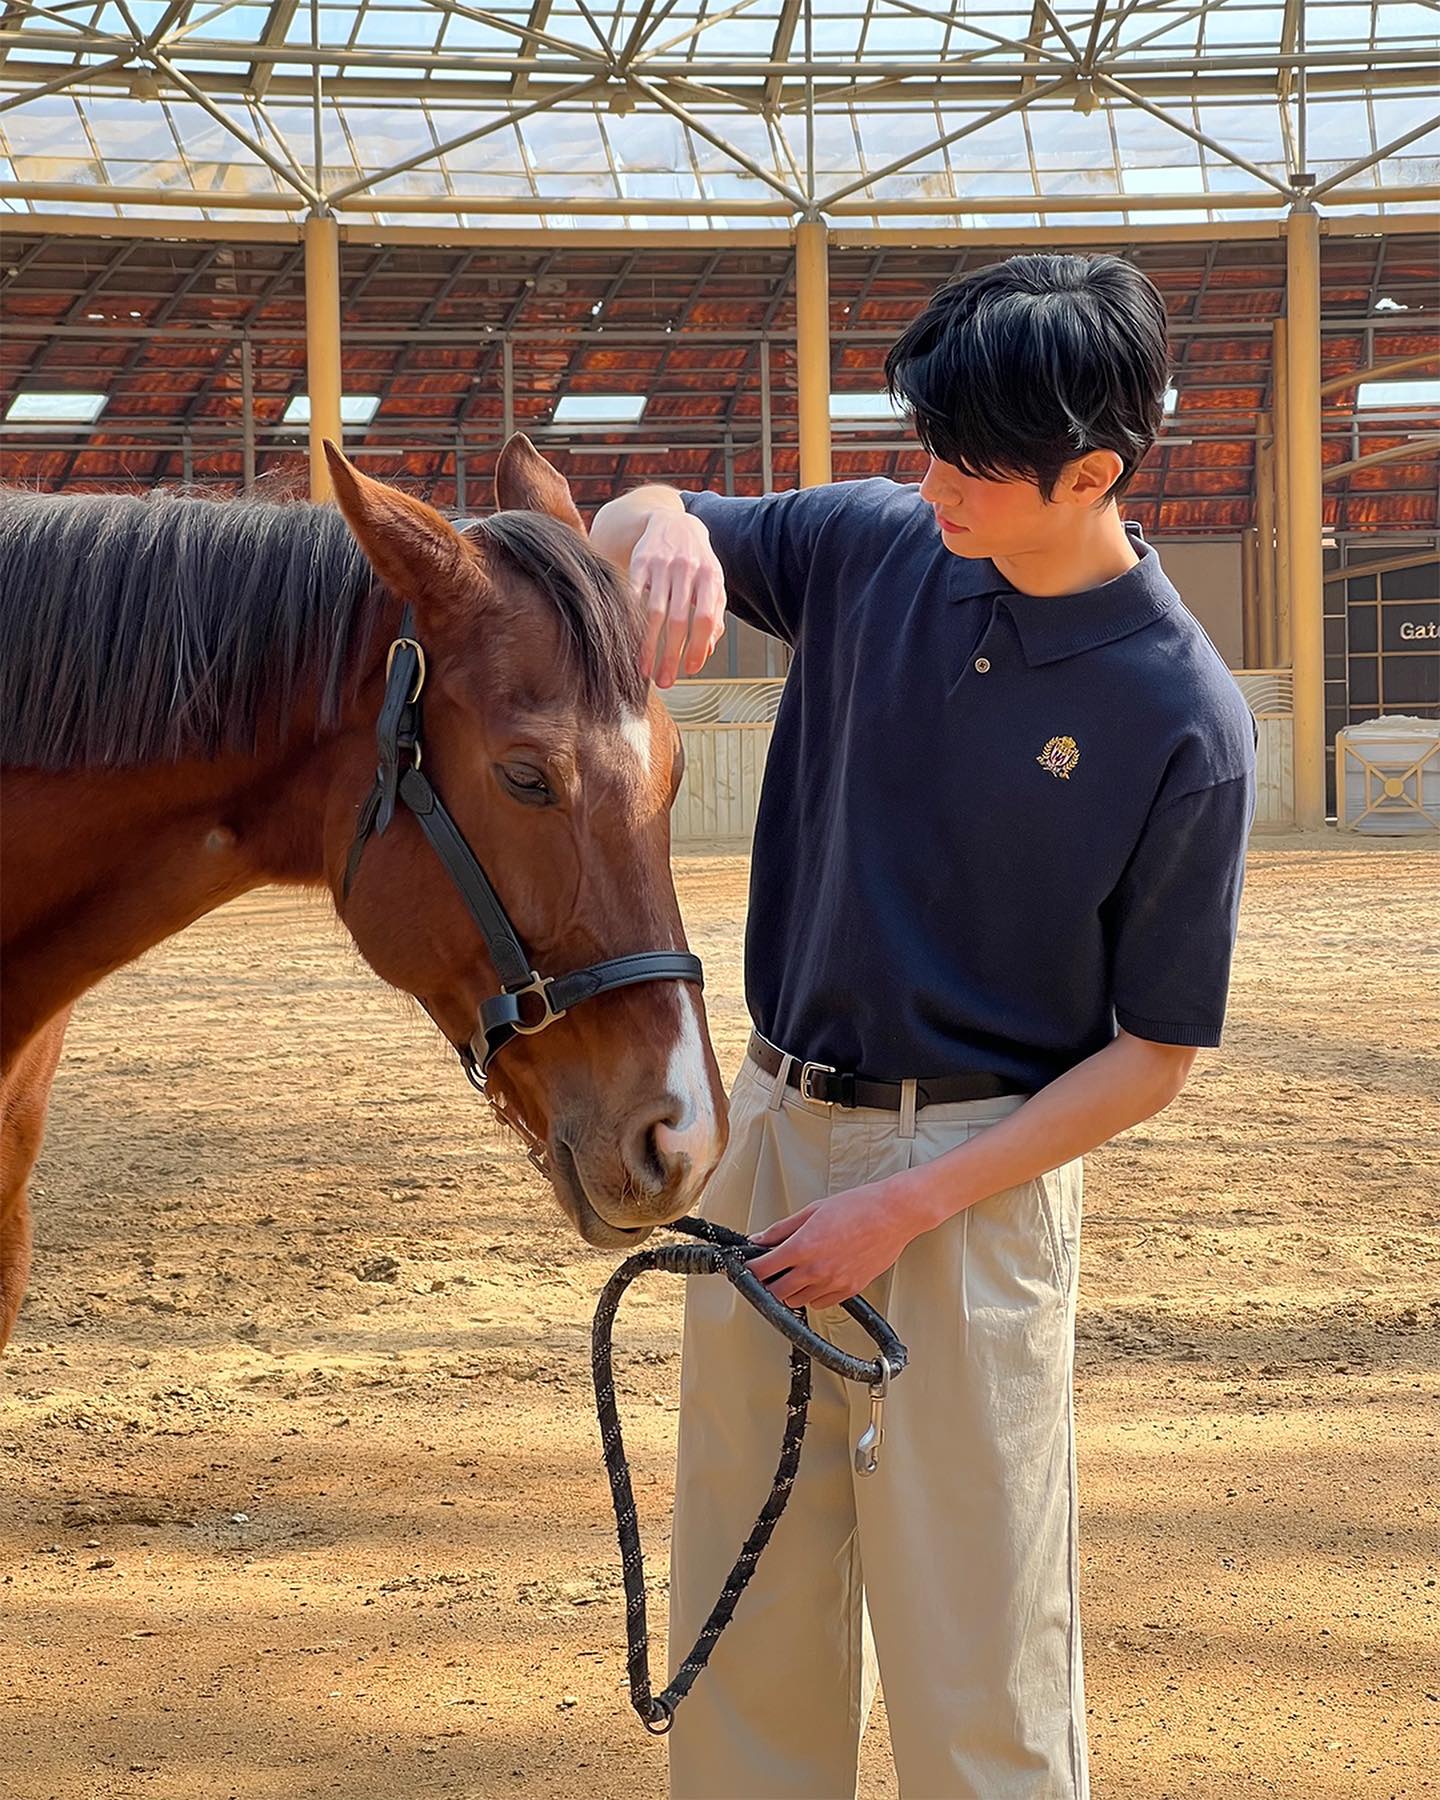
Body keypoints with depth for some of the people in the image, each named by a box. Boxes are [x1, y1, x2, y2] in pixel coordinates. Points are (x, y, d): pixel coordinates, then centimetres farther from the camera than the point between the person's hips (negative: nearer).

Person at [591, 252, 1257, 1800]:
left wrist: (905, 1207, -14)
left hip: (973, 1173, -5)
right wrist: (668, 524, -15)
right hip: (772, 1128, 5)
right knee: (741, 1610, 13)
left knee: (974, 1658, 1)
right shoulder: (873, 546, -1)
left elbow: (1153, 1054, -9)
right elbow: (617, 534, 11)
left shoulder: (1182, 720, -13)